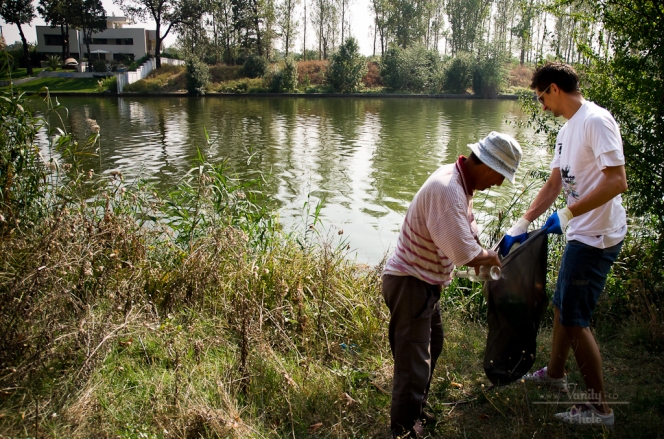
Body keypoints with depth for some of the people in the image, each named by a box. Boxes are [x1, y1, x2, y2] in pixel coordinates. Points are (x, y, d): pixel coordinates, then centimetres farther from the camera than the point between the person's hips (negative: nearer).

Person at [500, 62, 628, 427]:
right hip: (579, 235, 10)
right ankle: (555, 373, 41)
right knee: (561, 305, 21)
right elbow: (554, 185, 16)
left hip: (596, 238, -10)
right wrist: (520, 227, 13)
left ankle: (599, 407, 11)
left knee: (574, 318, -3)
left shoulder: (596, 121, -17)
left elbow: (617, 181, -25)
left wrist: (567, 215, -24)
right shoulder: (566, 130, 14)